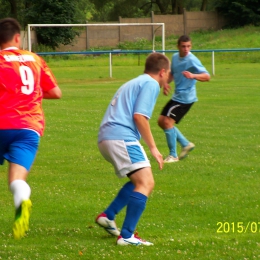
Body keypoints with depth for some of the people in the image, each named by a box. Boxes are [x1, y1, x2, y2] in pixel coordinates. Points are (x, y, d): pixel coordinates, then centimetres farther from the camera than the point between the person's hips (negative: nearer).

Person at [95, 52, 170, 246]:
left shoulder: (134, 83, 29)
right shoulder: (151, 84, -1)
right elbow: (139, 116, -13)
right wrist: (153, 147, -8)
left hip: (106, 138, 10)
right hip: (122, 137, -10)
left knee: (140, 181, 21)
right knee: (145, 183, -14)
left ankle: (108, 216, 17)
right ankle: (127, 236, -22)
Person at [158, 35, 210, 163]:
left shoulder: (192, 60, -18)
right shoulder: (175, 57, 6)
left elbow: (207, 76, -24)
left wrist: (193, 76, -42)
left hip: (185, 98, -9)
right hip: (176, 96, 9)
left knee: (167, 122, -15)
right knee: (161, 121, 12)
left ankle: (173, 155, -4)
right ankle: (186, 144, 22)